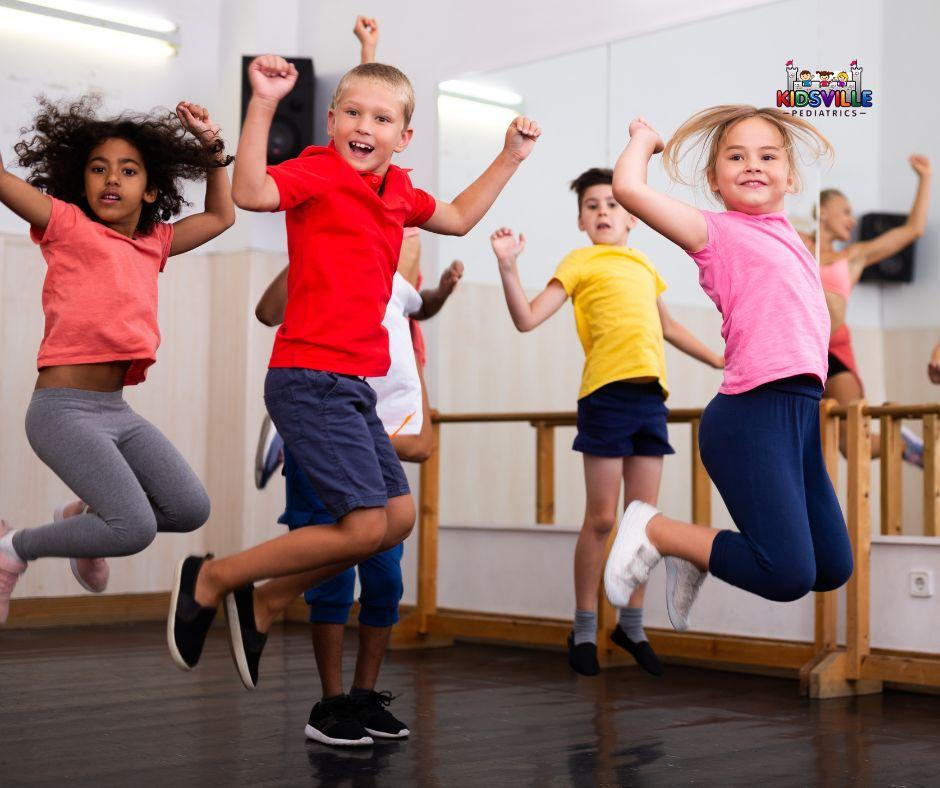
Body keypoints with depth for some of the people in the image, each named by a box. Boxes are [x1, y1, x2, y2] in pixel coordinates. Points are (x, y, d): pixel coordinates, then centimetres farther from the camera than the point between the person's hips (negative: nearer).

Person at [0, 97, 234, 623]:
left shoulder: (154, 243, 14)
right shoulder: (66, 224, -2)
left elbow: (221, 216, 27)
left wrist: (212, 146, 18)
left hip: (117, 410, 7)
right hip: (63, 408, -7)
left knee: (190, 510, -3)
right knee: (136, 528, -20)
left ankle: (86, 515, 23)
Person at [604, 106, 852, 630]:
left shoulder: (785, 232, 17)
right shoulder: (716, 230, -3)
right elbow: (628, 187, -14)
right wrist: (645, 137, 2)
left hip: (803, 412, 8)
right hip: (752, 414, -8)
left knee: (834, 570, 13)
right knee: (789, 576, -13)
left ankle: (702, 556, 26)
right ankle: (654, 530, 4)